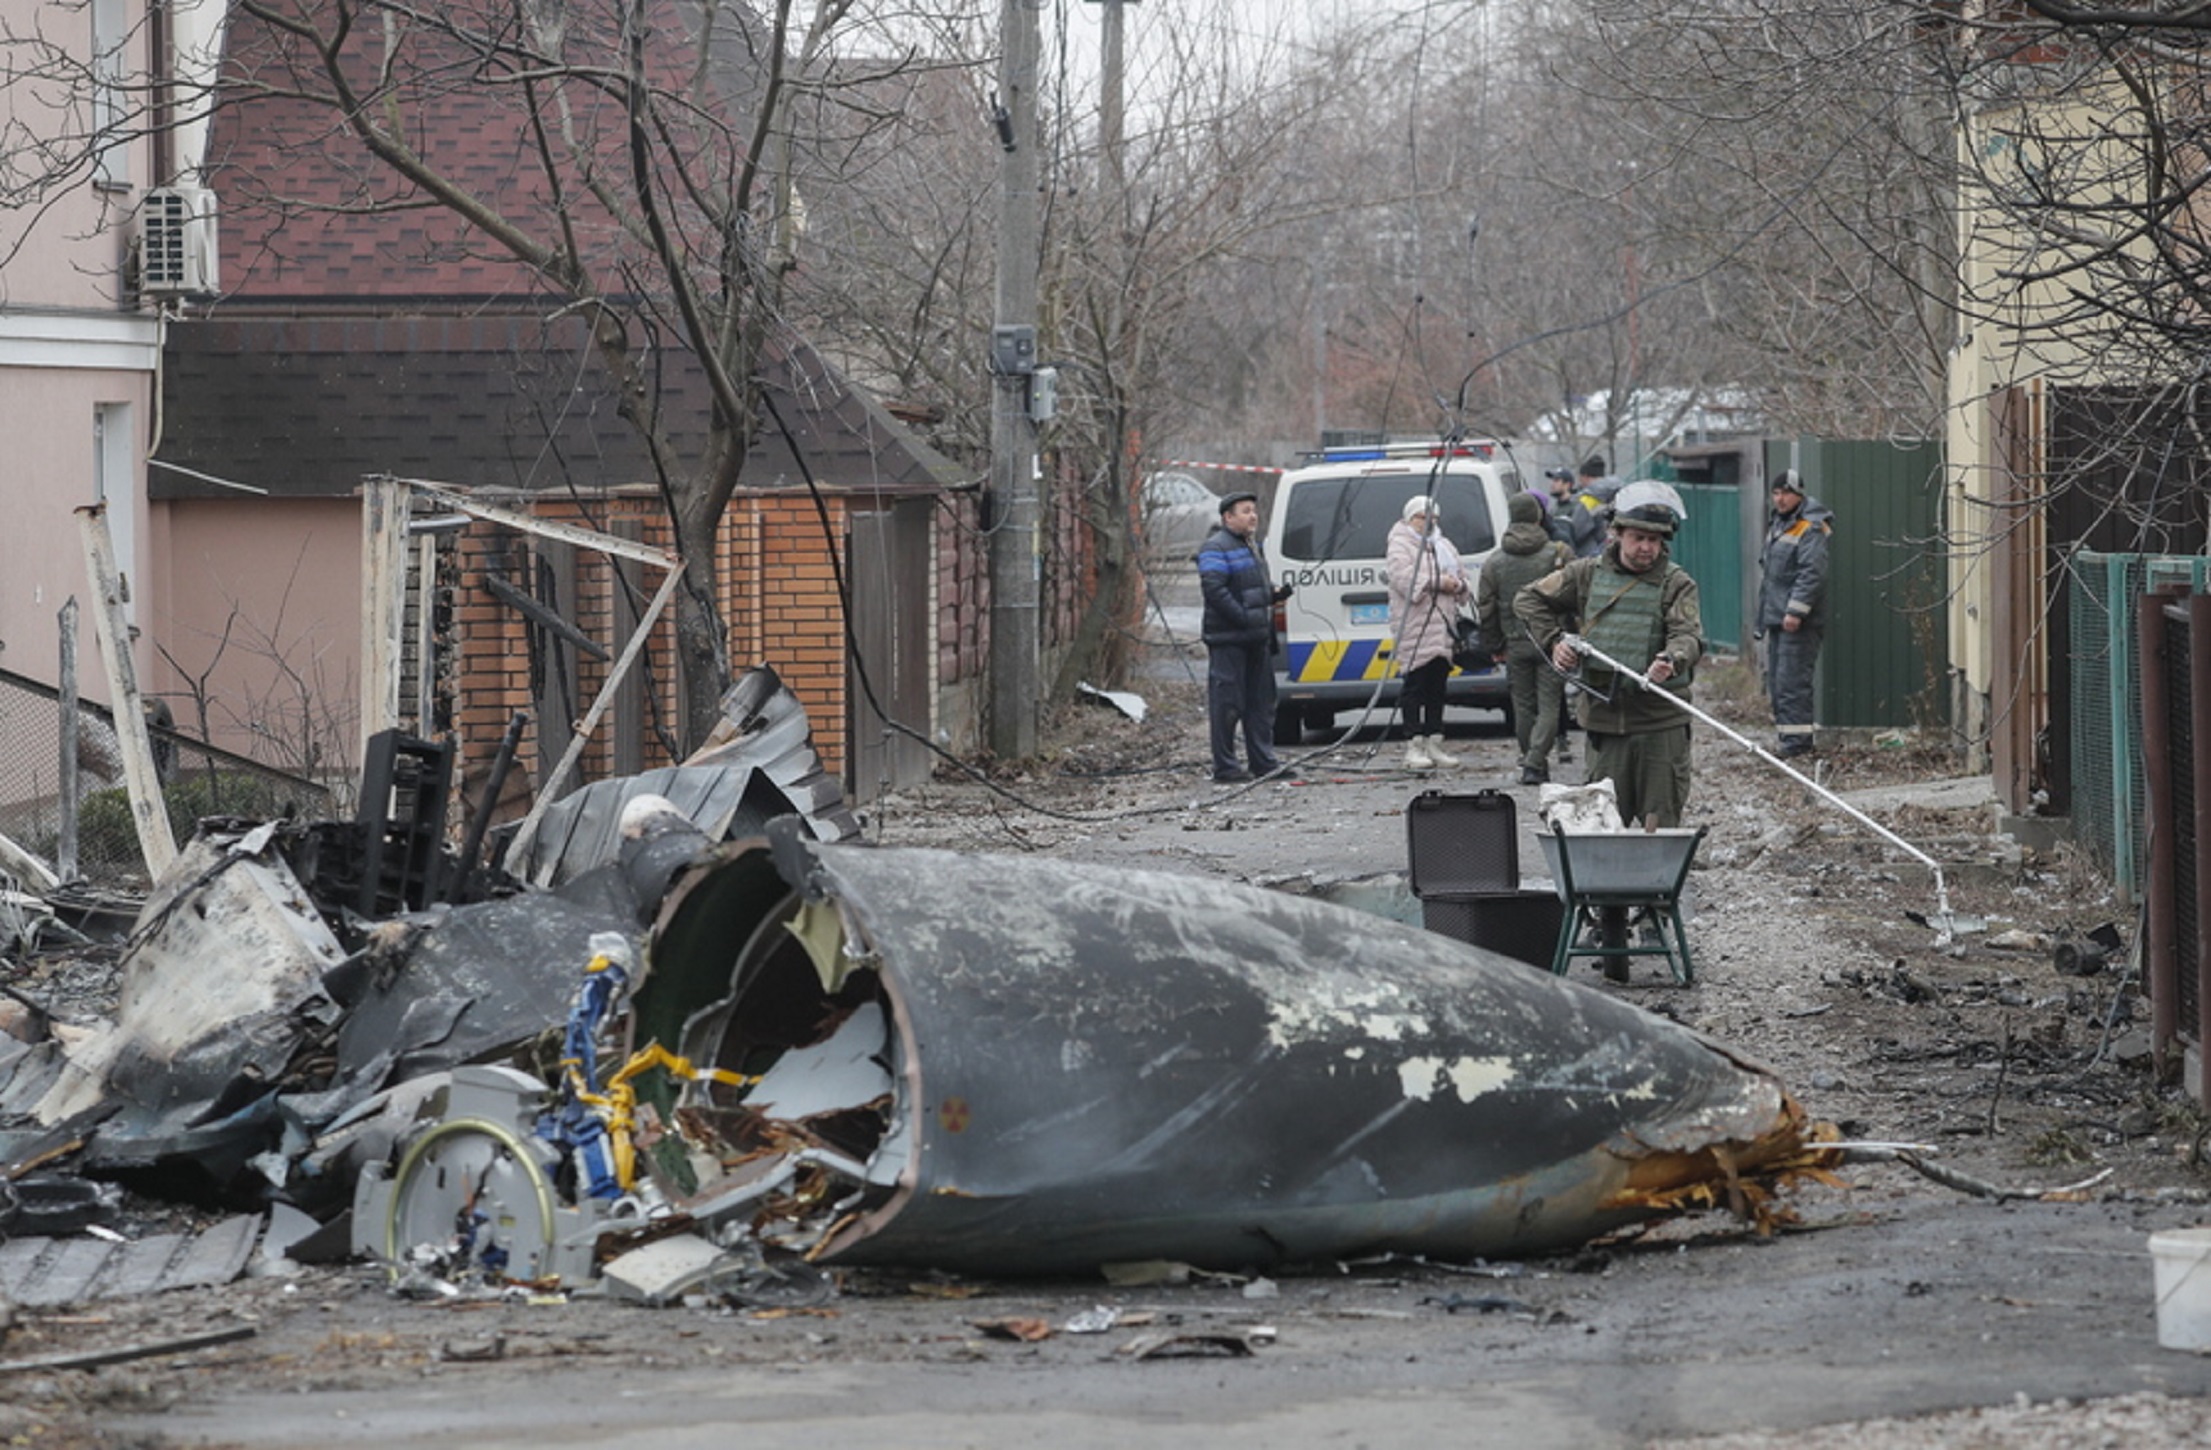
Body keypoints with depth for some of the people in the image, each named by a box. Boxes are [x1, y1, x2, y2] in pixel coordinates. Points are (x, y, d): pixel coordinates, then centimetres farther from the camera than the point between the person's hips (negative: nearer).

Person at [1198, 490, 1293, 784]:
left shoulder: (1252, 546, 21)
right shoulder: (1216, 548, -11)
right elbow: (1214, 589, -21)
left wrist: (1275, 594, 9)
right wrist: (1244, 617, -24)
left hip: (1257, 638, 10)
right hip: (1228, 639, -10)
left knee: (1261, 702, 13)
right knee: (1227, 704, -7)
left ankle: (1264, 762, 20)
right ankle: (1225, 767, -4)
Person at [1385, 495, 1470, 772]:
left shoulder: (1443, 546, 21)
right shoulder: (1400, 546, -3)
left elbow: (1462, 576, 21)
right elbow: (1402, 577, -18)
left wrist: (1458, 585, -3)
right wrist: (1437, 582, -19)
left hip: (1442, 626, 7)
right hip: (1415, 628, -7)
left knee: (1437, 687, 9)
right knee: (1414, 685, -8)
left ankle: (1434, 745, 13)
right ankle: (1414, 747, -7)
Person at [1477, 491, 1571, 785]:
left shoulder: (1495, 562, 3)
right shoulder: (1558, 554, -5)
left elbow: (1486, 608, 7)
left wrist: (1494, 647, 15)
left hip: (1515, 644, 2)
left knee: (1523, 706, 14)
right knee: (1549, 706, -1)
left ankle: (1531, 761, 20)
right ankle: (1535, 764, -14)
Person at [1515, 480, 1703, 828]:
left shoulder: (1676, 583, 1)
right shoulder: (1588, 574, 9)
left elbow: (1688, 636, -15)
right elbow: (1529, 600, 18)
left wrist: (1672, 661, -37)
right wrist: (1553, 641, 3)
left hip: (1661, 722, -2)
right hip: (1604, 718, 2)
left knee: (1661, 822, -1)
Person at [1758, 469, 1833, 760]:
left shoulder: (1811, 529, -13)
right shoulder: (1778, 524, 18)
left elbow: (1812, 573, -22)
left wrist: (1795, 610, -25)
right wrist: (1765, 616, 23)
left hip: (1799, 623, -10)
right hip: (1776, 616, 10)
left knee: (1792, 681, -13)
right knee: (1776, 680, 13)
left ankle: (1797, 739, -12)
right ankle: (1787, 735, 19)